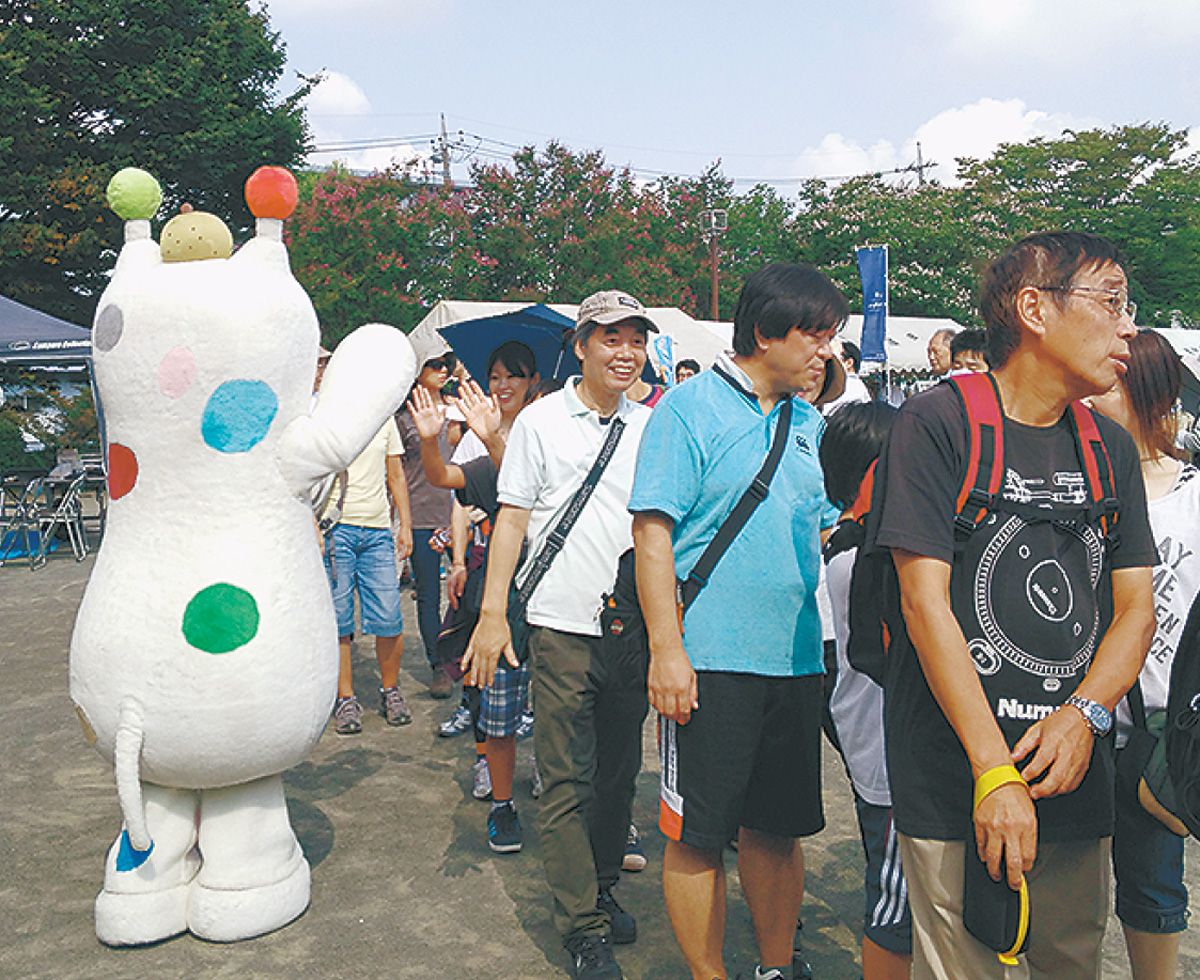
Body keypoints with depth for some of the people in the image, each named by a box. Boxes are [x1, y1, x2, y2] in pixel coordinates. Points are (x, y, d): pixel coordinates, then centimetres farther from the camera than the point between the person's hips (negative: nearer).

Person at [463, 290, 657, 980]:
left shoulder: (651, 426, 9)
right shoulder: (542, 420, -1)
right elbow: (513, 517, -1)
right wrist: (492, 613, -7)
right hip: (563, 629, -4)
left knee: (620, 773, 14)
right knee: (568, 782, 0)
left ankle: (604, 889, 32)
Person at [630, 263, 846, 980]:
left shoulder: (809, 423, 13)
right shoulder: (690, 408, -6)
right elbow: (653, 530, -11)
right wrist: (667, 648, -17)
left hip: (796, 656, 6)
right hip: (709, 659, -6)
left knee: (778, 827, 15)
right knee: (700, 833, 3)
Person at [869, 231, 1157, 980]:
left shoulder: (1112, 447, 11)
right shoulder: (939, 423, -9)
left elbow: (1137, 607, 9)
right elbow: (925, 600, -14)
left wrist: (1085, 714, -10)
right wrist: (995, 771, -17)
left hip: (1078, 779, 6)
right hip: (956, 784, -5)